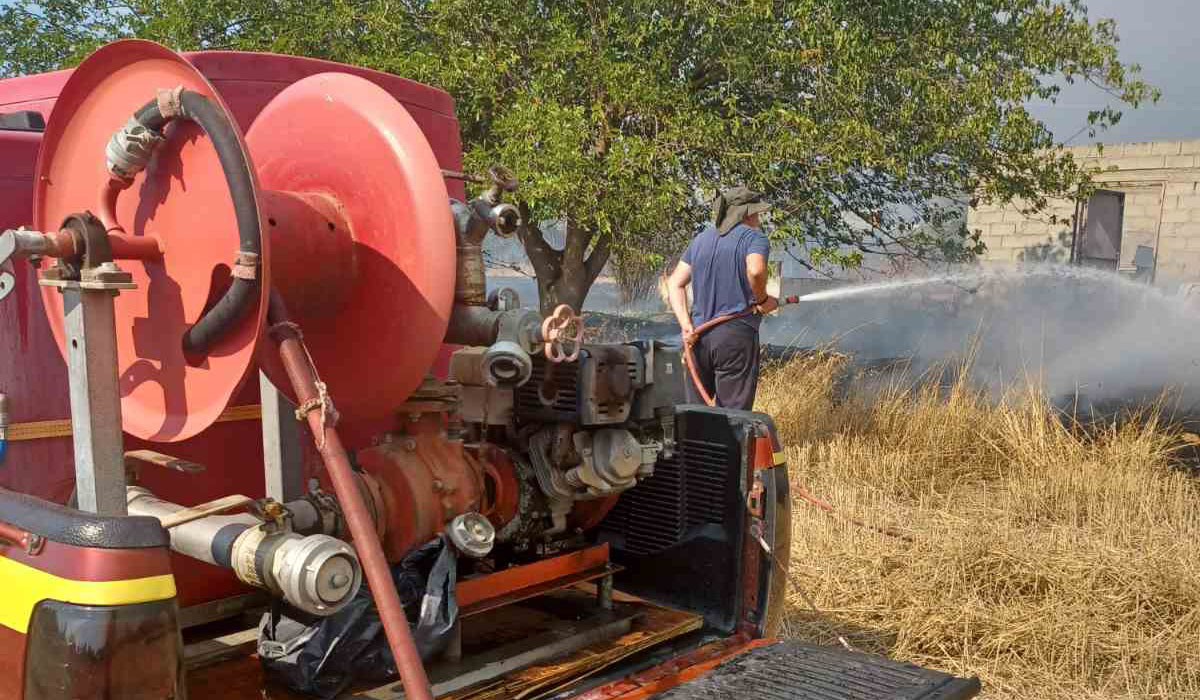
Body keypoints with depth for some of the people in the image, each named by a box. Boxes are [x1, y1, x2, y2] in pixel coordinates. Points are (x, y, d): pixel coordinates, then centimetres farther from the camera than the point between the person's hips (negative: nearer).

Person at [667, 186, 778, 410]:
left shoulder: (700, 239, 16)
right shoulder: (754, 237, -3)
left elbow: (675, 283, 10)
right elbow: (755, 270, -25)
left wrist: (685, 325, 2)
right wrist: (762, 300, -7)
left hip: (698, 335, 6)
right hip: (736, 334, -5)